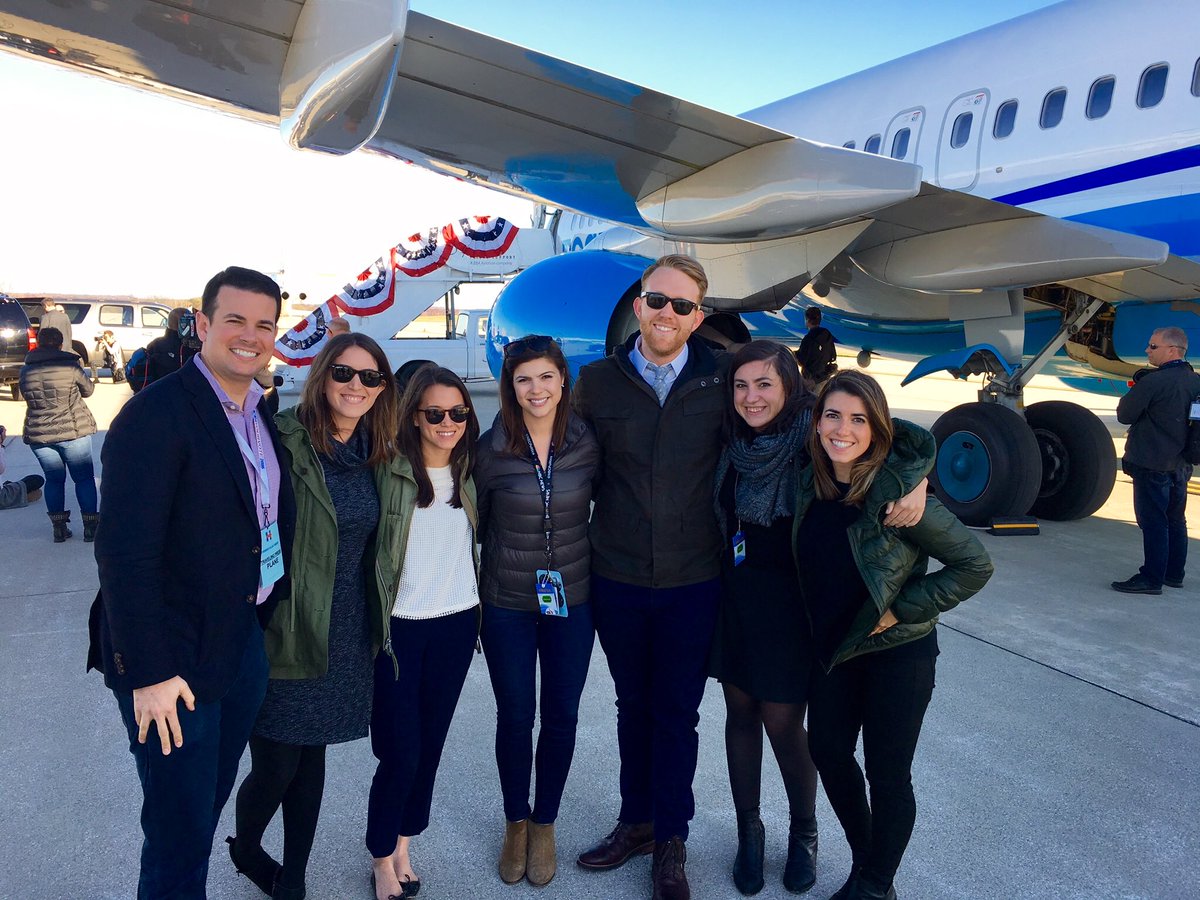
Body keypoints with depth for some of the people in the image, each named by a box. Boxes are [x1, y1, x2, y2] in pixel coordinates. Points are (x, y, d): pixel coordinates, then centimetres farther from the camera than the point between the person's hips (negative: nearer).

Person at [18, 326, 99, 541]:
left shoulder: (25, 371, 4)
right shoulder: (70, 365, -8)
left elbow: (27, 397, 15)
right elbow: (88, 390, 5)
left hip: (38, 434, 4)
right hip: (73, 432, -4)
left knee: (54, 479, 14)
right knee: (84, 477, 7)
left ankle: (59, 528, 15)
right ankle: (90, 527, 8)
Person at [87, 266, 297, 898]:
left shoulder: (262, 415, 7)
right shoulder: (155, 413, -18)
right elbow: (124, 554, -21)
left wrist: (266, 618, 7)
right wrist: (149, 673, -20)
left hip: (243, 648, 7)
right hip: (173, 661, -7)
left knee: (205, 808, 23)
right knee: (179, 831, 8)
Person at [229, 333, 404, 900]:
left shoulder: (384, 459, 5)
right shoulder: (284, 442, -13)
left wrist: (378, 618, 14)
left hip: (349, 635, 5)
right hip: (287, 633, -5)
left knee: (312, 761, 16)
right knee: (275, 769, 4)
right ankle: (245, 848, 38)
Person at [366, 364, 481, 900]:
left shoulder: (469, 475, 5)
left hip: (456, 624, 5)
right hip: (401, 627, -4)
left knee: (430, 746, 12)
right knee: (401, 753, 1)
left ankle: (402, 850, 31)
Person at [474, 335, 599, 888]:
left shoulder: (588, 444, -8)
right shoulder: (491, 450, -12)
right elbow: (474, 521, 1)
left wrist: (595, 564, 5)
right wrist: (476, 578, 2)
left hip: (573, 599, 1)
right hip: (507, 603, -1)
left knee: (561, 715, 11)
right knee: (514, 715, 11)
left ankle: (544, 825, 33)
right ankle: (515, 822, 35)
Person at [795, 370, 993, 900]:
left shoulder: (898, 493, -23)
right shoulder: (810, 484, -8)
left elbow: (975, 566, -17)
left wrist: (901, 609, -18)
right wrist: (820, 629, 1)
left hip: (897, 653, -5)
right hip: (832, 647, 6)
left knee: (887, 773, 7)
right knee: (828, 752, 15)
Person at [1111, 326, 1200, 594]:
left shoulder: (1154, 381, -18)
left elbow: (1124, 415, -13)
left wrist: (1134, 390, 4)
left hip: (1152, 464, -8)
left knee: (1152, 522, -5)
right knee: (1175, 521, 16)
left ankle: (1151, 578, -3)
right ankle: (1174, 574, 25)